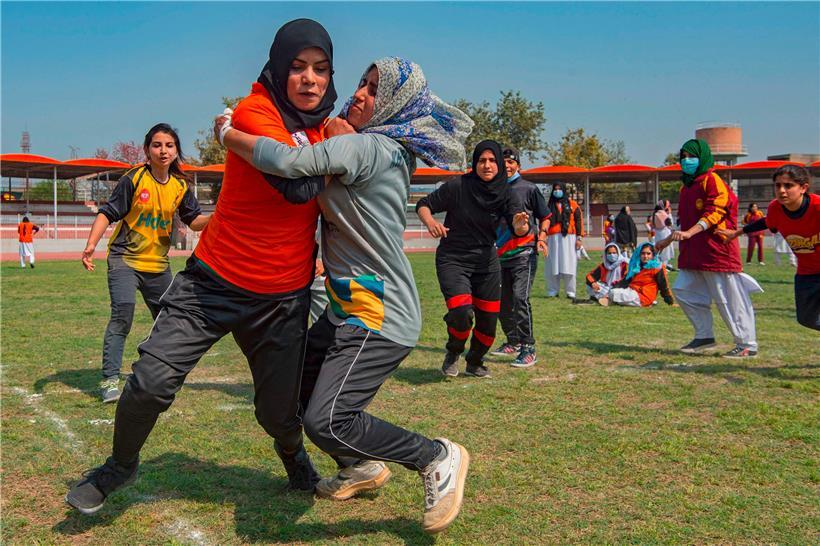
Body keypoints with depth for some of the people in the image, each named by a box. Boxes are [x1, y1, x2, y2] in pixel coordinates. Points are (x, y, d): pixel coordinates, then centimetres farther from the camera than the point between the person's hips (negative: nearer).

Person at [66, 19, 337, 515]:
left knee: (279, 412, 8)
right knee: (151, 383, -11)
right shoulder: (253, 111, -13)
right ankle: (121, 465, 21)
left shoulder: (325, 126, 6)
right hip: (215, 282, -4)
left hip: (283, 298, 4)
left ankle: (294, 456, 45)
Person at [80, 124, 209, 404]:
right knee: (122, 314, -21)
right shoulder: (134, 179, -12)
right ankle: (110, 379, -14)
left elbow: (195, 220, 5)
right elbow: (107, 213, -12)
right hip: (125, 258, -5)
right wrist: (91, 245, -24)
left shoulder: (181, 186, 1)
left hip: (158, 264, 6)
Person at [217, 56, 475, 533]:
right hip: (352, 309, 10)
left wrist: (227, 133, -12)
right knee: (299, 384, 19)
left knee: (326, 422, -17)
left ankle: (438, 458, 1)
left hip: (380, 318, -10)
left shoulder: (366, 147, -17)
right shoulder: (388, 151, 12)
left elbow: (288, 162, -27)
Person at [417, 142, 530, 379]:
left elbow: (518, 230, -11)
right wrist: (430, 223, -28)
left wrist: (521, 226, -35)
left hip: (487, 262, 4)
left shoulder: (504, 193, -6)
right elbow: (423, 205, -7)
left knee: (488, 320, 6)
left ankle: (474, 362, 35)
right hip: (453, 259, -4)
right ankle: (453, 353, 12)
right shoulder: (457, 186, -15)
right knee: (461, 312, -22)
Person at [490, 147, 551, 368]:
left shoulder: (529, 188, 2)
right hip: (501, 254, 6)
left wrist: (542, 238, -12)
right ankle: (513, 342, 27)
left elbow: (545, 217, 5)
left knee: (520, 297, -18)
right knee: (502, 301, 11)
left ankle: (528, 348, -14)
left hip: (524, 253, -6)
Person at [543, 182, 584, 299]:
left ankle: (570, 292, 2)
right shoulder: (549, 205, 16)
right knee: (552, 266, -1)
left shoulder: (572, 204, 10)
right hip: (553, 238, 2)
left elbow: (579, 220, 6)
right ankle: (553, 291, 5)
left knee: (569, 265, -3)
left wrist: (579, 237, -2)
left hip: (569, 238, -2)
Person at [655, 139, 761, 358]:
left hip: (717, 249, -9)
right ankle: (704, 336, 21)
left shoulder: (712, 180, -9)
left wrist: (690, 232, -29)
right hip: (693, 252, 9)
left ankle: (748, 344, 4)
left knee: (729, 299, -5)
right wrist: (669, 239, 26)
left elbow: (716, 211, -20)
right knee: (684, 291, 9)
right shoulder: (686, 186, 18)